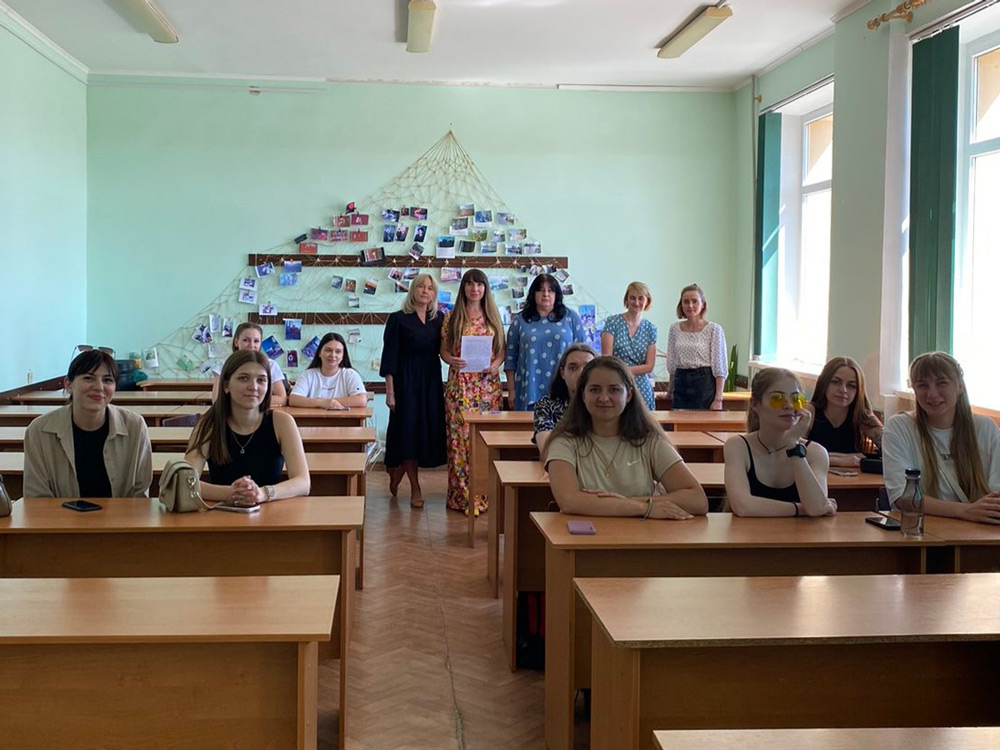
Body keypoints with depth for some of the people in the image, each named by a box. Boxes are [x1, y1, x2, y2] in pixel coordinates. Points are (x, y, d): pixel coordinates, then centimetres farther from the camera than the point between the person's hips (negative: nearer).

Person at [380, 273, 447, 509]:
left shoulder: (437, 320, 10)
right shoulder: (398, 319, -3)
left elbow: (443, 350, 10)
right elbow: (389, 357, -6)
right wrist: (390, 391, -12)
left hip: (431, 382, 5)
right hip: (406, 381, -5)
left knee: (428, 430, 7)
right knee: (408, 430, -2)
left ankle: (396, 472, 29)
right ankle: (415, 489, 5)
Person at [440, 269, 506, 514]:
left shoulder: (493, 317, 11)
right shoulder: (452, 318, 6)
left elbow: (502, 349, 12)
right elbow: (444, 349, 7)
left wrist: (496, 363, -8)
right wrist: (451, 360, -14)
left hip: (488, 382, 2)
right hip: (460, 383, -1)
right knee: (460, 436, -5)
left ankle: (484, 494, 8)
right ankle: (462, 495, 1)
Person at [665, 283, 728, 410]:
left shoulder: (714, 329, -4)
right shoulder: (674, 329, 8)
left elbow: (720, 368, -7)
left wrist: (718, 399, -14)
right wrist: (670, 390, 15)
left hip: (705, 384, -4)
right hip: (681, 384, 4)